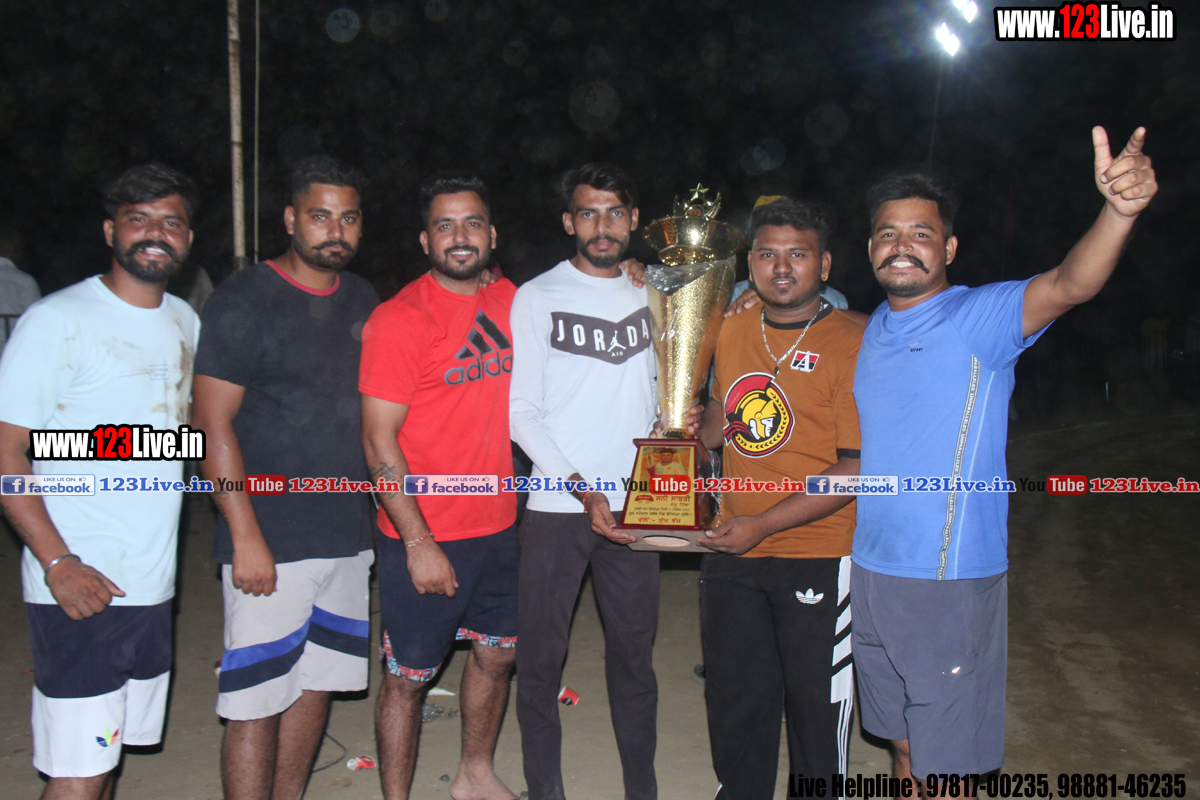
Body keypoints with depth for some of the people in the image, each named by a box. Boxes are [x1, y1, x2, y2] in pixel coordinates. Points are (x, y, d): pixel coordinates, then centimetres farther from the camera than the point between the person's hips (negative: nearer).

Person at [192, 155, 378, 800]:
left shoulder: (363, 301, 10)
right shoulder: (244, 301, -8)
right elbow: (214, 425, -11)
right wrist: (245, 537, -16)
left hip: (347, 535, 6)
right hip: (270, 542, -6)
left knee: (318, 684, 15)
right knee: (257, 703, -1)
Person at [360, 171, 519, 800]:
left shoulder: (508, 301, 5)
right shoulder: (399, 319, -14)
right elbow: (379, 441, -16)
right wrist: (419, 543, -18)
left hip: (497, 526, 7)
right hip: (423, 537, -6)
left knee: (496, 652, 20)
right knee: (408, 677, 7)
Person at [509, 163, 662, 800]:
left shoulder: (654, 294, 10)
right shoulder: (536, 297, 1)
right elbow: (521, 412, -4)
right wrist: (582, 489, -13)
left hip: (635, 505, 3)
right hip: (556, 507, -2)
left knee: (634, 657, 11)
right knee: (541, 658, 5)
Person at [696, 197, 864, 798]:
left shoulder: (852, 341, -12)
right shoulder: (734, 330, 6)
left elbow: (857, 467, -16)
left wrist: (764, 524, -18)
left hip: (818, 556, -5)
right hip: (732, 552, 6)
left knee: (815, 704, 10)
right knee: (734, 699, 19)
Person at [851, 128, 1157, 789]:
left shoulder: (983, 317, -11)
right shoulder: (867, 331, 7)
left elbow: (1069, 284, -31)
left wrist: (1119, 211, -50)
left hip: (951, 582, -5)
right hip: (869, 572, 5)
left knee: (943, 767, 9)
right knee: (902, 744, 21)